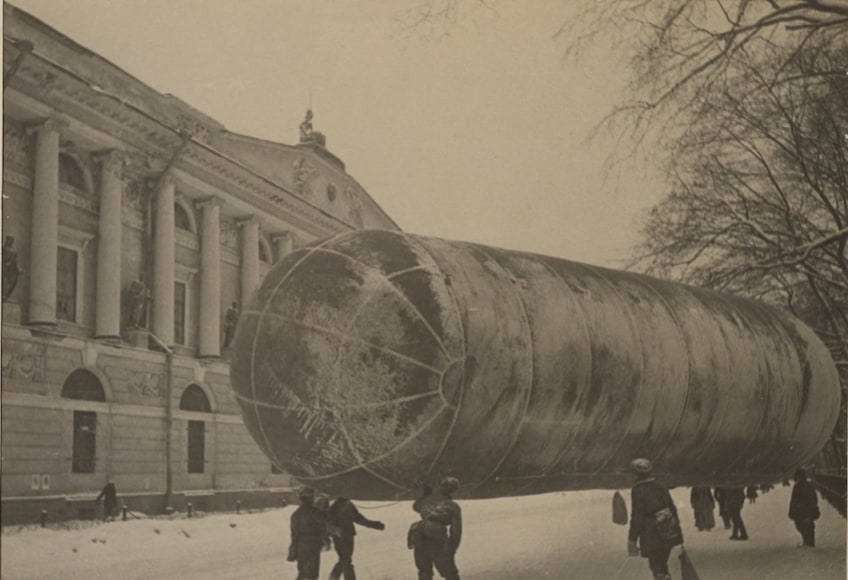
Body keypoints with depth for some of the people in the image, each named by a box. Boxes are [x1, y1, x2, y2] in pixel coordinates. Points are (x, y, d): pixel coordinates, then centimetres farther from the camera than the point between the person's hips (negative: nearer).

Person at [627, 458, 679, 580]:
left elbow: (637, 517, -15)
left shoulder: (638, 491, -12)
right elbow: (673, 509, 14)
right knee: (662, 564, 23)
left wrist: (632, 540, -10)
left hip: (652, 536, -7)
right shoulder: (660, 488, 8)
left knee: (658, 569, -2)